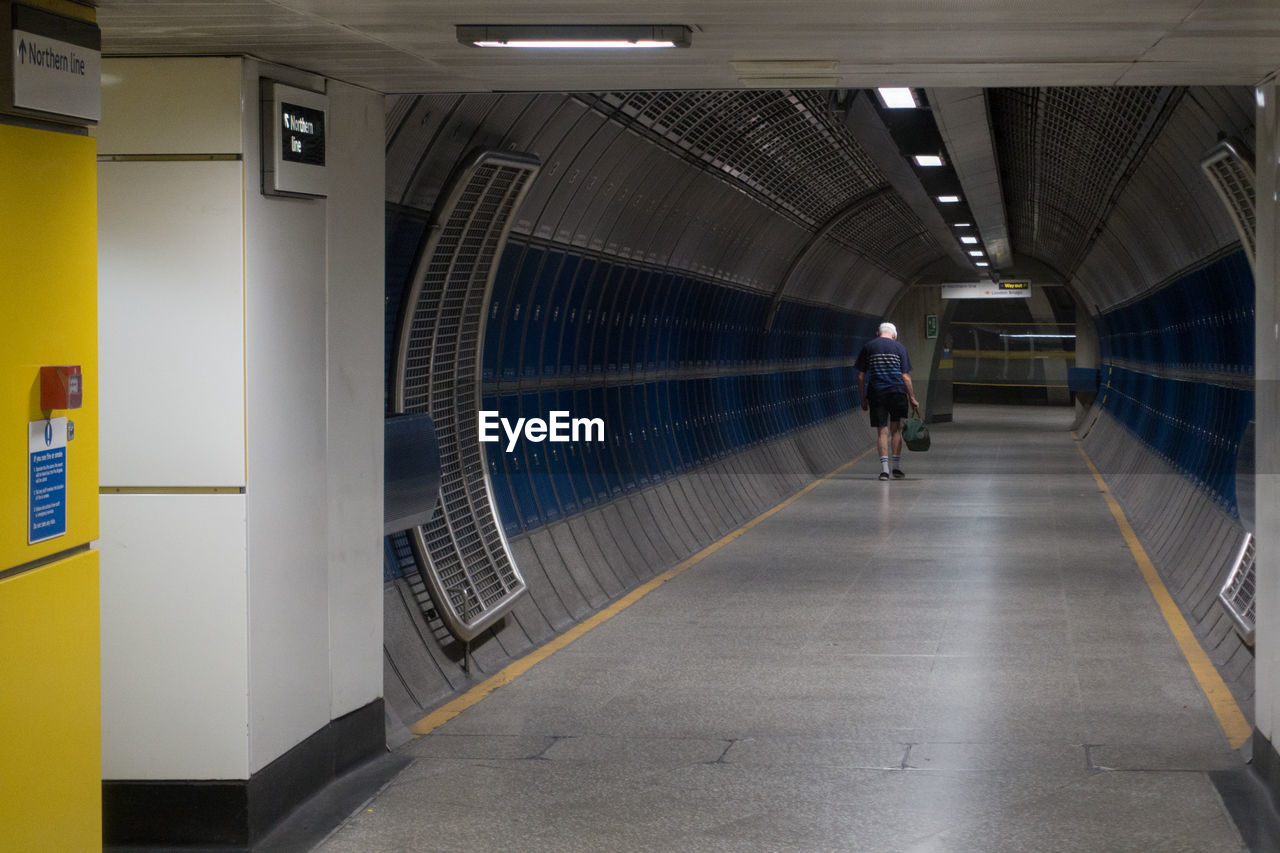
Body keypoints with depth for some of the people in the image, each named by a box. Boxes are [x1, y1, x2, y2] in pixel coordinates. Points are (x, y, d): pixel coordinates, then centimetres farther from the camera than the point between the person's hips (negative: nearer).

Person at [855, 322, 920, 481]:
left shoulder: (868, 347, 7)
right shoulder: (899, 347, 6)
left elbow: (861, 376, 5)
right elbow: (905, 376, 2)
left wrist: (863, 400, 10)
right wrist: (912, 398, 8)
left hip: (876, 393, 0)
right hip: (897, 391, 0)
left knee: (882, 431, 2)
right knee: (896, 429, 10)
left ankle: (884, 468, -6)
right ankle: (897, 468, 8)